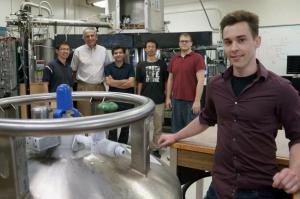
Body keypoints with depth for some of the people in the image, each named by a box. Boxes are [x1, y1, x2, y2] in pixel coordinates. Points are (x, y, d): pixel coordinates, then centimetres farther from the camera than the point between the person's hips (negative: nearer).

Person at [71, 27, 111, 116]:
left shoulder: (103, 50, 7)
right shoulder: (78, 51, 0)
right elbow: (73, 70, 8)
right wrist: (79, 79, 7)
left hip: (100, 87, 3)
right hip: (84, 87, -3)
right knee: (85, 115, -3)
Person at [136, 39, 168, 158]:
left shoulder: (162, 64, 5)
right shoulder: (141, 65, 6)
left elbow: (166, 82, 6)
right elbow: (139, 83, 7)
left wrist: (167, 97, 1)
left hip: (159, 100, 0)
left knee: (158, 126, 7)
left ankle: (155, 148, 20)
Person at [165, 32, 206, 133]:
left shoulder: (197, 58, -7)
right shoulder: (173, 60, 10)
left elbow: (201, 81, -12)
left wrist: (197, 101, -17)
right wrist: (168, 98, 9)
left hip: (191, 101, -5)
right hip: (176, 100, 5)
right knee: (176, 129, 13)